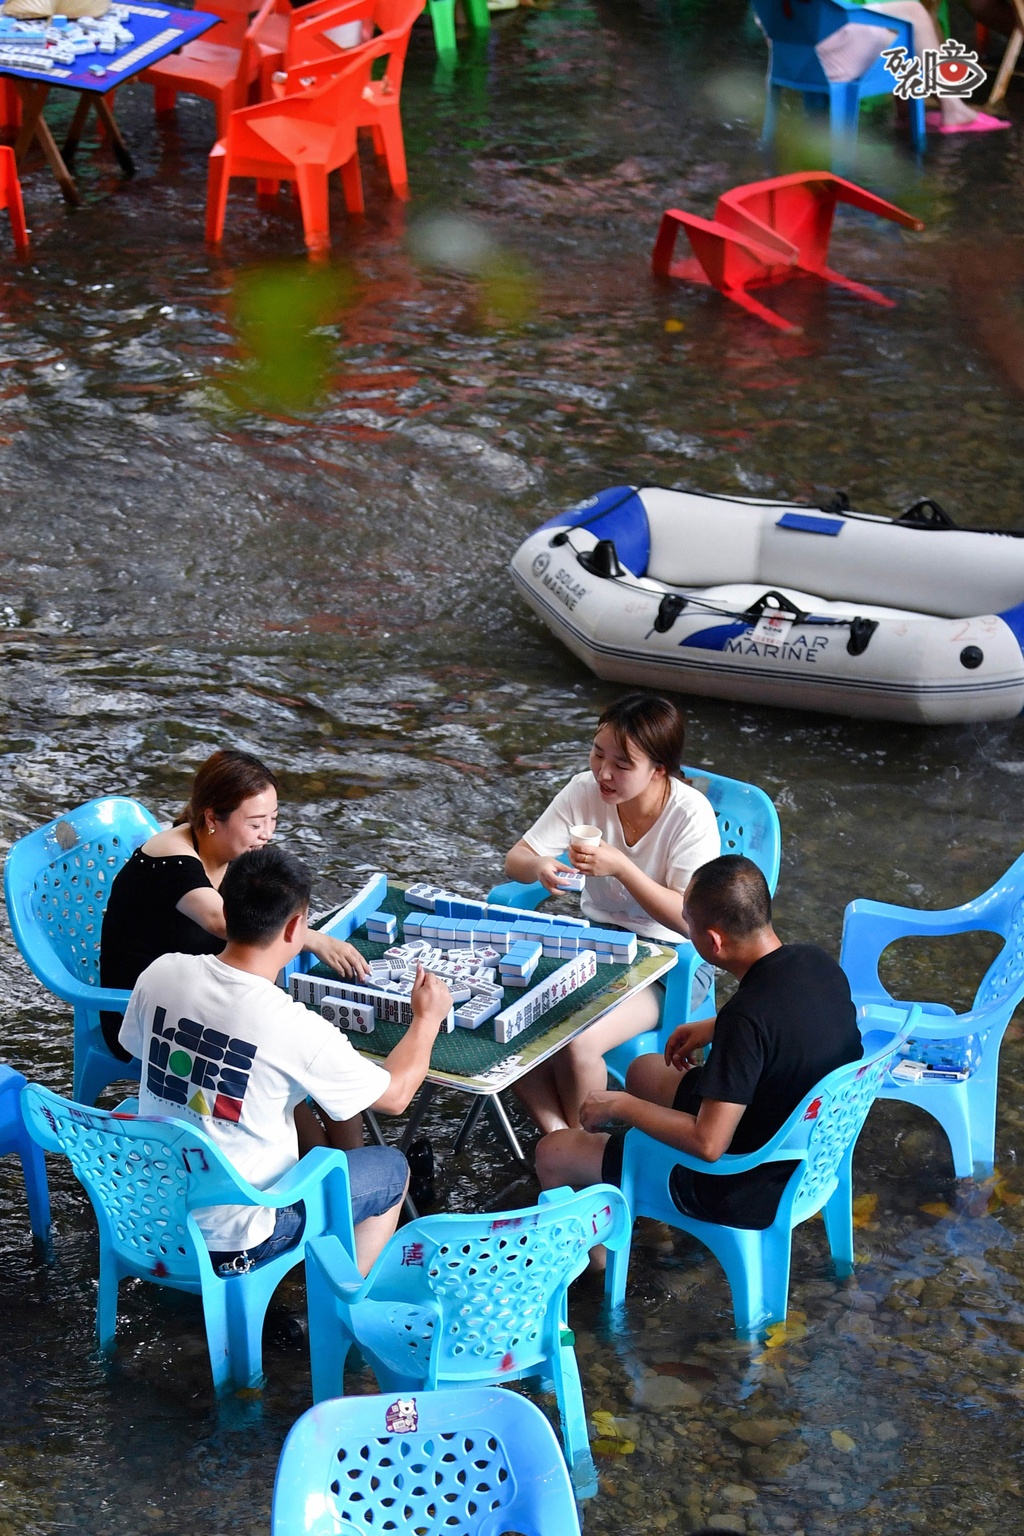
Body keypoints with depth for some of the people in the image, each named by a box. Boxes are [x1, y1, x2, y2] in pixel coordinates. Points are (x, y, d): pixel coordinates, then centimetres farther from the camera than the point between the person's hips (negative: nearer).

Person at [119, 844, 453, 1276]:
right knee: (390, 1168, 17)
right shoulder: (297, 1030, -26)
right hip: (235, 1238, -6)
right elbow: (395, 1095, -9)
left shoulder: (161, 974, -12)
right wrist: (427, 1017, 7)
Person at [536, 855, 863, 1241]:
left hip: (751, 1192, -9)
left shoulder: (746, 1018, -36)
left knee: (553, 1155, 3)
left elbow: (708, 1144, -33)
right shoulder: (818, 962, -10)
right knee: (644, 1070, 29)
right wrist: (715, 1028, 10)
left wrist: (620, 1105, -20)